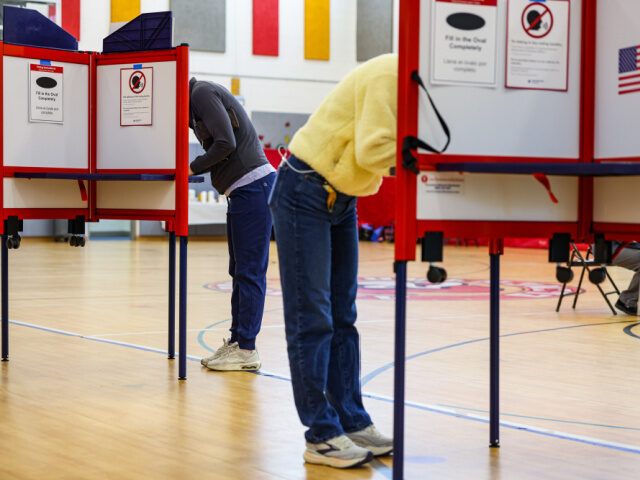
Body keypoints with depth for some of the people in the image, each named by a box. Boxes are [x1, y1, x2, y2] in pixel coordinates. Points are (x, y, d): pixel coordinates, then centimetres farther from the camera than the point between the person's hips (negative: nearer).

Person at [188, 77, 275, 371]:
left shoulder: (202, 93, -9)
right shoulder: (195, 99, 20)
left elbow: (226, 143, -18)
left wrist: (192, 168, -7)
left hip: (253, 184, -11)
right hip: (242, 190, 11)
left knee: (249, 271, -7)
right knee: (239, 271, 13)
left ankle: (247, 349, -4)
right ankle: (236, 340, 19)